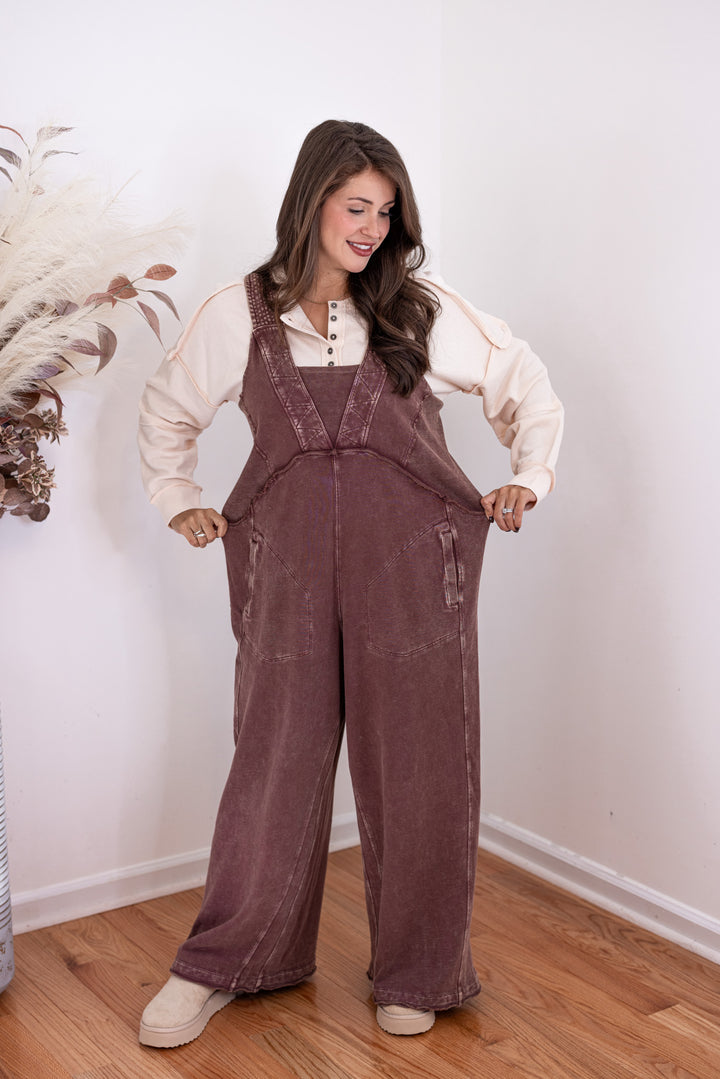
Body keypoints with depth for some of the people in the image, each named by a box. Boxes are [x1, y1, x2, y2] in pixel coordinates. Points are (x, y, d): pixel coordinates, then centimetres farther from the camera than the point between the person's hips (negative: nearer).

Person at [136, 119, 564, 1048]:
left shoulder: (422, 308, 5)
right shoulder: (238, 316, 6)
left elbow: (526, 383, 16)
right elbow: (166, 411, 21)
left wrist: (530, 478, 6)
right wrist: (177, 502, 13)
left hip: (412, 559, 0)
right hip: (289, 560, 0)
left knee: (415, 761, 5)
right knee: (275, 754, 5)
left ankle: (415, 973, 23)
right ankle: (223, 964, 24)